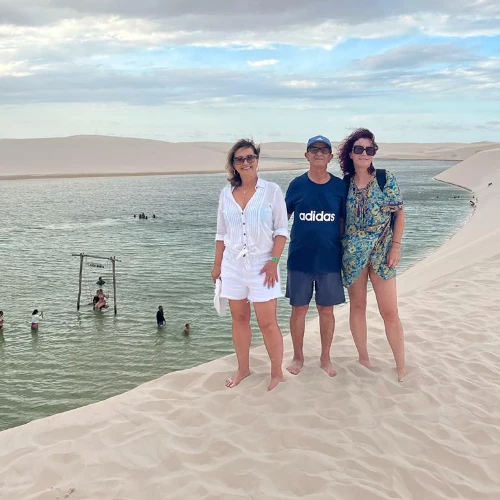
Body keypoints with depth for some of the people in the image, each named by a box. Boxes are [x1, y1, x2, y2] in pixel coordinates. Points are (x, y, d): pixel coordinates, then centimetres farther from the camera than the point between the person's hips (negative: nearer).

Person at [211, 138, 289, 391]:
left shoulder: (272, 190, -4)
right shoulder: (226, 193, 6)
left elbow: (281, 230, -5)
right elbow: (221, 233, 12)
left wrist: (273, 261, -13)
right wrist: (217, 264, 12)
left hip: (261, 265, -4)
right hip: (233, 265, 4)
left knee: (267, 322, -3)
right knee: (239, 318, 12)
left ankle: (277, 373, 12)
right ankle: (243, 368, 26)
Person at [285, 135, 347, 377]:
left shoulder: (339, 186, 0)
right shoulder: (297, 184, -1)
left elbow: (344, 222, 5)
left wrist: (344, 252, 5)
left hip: (329, 259, 1)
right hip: (300, 258, 0)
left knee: (326, 309, 10)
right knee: (299, 309, 8)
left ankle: (325, 358, 26)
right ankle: (298, 357, 26)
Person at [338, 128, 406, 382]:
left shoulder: (386, 179, -4)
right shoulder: (345, 183, 2)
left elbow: (399, 213, -2)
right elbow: (341, 218, 8)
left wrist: (396, 246, -8)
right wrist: (339, 246, 3)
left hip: (381, 252, -2)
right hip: (352, 252, 2)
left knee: (389, 311, -2)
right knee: (357, 306, 10)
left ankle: (401, 366, 9)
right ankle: (363, 358, 24)